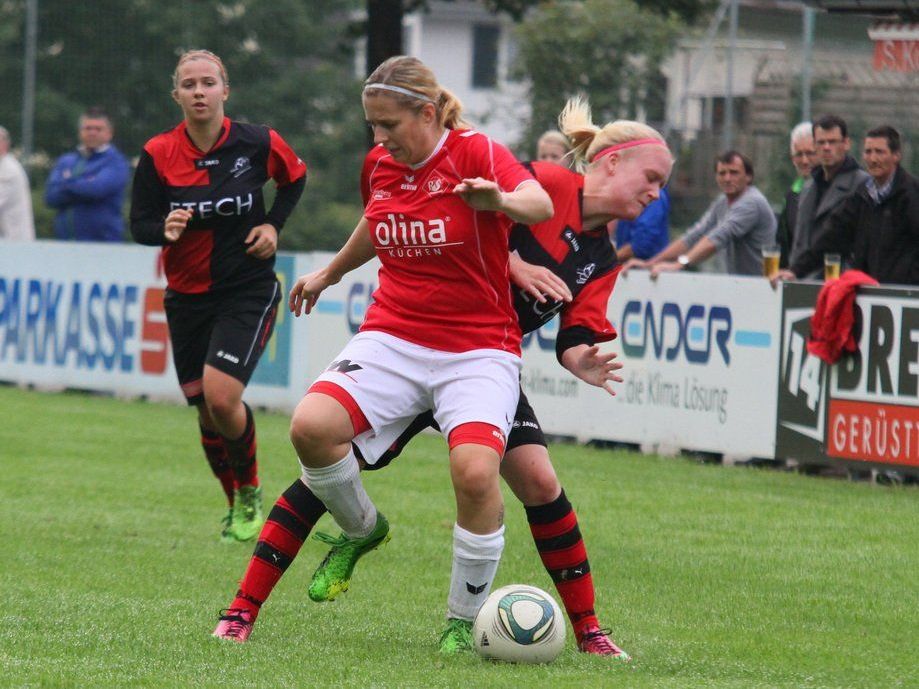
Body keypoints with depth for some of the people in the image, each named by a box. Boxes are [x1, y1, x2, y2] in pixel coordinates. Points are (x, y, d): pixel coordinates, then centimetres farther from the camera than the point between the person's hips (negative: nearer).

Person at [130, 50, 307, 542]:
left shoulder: (258, 144, -9)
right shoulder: (158, 154, -8)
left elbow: (295, 179, 12)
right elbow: (139, 224, -3)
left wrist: (273, 225, -2)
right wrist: (165, 228, -25)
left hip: (248, 289, -3)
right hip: (186, 295, 3)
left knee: (221, 396, -19)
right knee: (206, 409, 7)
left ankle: (250, 491, 6)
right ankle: (235, 505, 29)